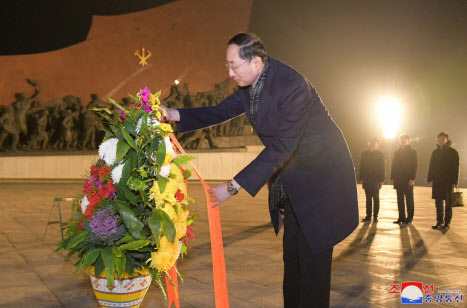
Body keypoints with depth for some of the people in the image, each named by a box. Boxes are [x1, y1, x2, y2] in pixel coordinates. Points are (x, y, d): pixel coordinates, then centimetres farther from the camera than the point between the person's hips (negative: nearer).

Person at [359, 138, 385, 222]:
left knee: (375, 198, 2)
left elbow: (382, 168, 0)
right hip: (366, 180, 3)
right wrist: (361, 178, 5)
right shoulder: (364, 154, 9)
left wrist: (381, 180, -5)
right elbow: (361, 167, 10)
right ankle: (368, 216, 11)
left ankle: (375, 216, 9)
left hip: (376, 180, -3)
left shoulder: (380, 154, 1)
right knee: (368, 198, 6)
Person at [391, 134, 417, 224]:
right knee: (400, 199, 5)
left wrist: (412, 179, -14)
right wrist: (392, 177, 4)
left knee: (409, 198, 2)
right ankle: (401, 217, 10)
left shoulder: (412, 152, 1)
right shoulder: (397, 152, 14)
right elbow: (394, 165, 13)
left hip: (408, 179, -4)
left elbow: (414, 166, -5)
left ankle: (409, 217, 8)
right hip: (398, 179, 4)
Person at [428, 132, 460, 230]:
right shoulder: (435, 152, 12)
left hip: (448, 181, -4)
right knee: (438, 203, 5)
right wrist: (430, 179, 6)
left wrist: (454, 181, -10)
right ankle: (439, 222, 12)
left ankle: (447, 222, 8)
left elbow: (456, 167, -3)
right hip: (437, 181, 4)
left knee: (448, 203, 1)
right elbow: (431, 166, 14)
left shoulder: (452, 152, -1)